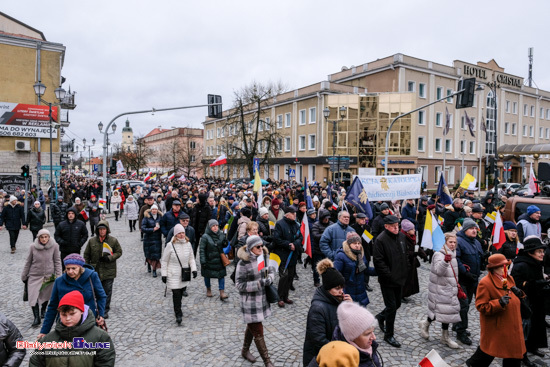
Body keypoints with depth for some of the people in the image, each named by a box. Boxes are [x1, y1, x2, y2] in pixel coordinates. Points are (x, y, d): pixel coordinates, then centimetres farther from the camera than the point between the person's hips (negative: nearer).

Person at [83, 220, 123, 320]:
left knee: (107, 292, 4)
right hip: (95, 270, 2)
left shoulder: (113, 240, -5)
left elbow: (119, 252, 2)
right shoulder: (92, 241, 0)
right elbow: (86, 255, 8)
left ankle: (105, 310, 18)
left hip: (109, 271, -2)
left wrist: (109, 258, -13)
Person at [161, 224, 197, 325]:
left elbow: (191, 258, 13)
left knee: (181, 292, 11)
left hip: (184, 274, 4)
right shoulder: (170, 245, -11)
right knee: (176, 293, -8)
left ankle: (178, 309, 34)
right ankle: (178, 314, 2)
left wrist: (194, 269, 2)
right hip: (173, 275, -4)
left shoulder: (188, 244, 3)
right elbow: (164, 261, -3)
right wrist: (164, 274, -5)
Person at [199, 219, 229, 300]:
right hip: (209, 260, -3)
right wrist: (203, 261, -16)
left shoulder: (221, 234, 0)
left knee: (221, 275, -1)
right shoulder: (205, 237, -13)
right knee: (207, 275, 13)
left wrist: (225, 243, -12)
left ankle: (222, 292, 5)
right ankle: (208, 289, 37)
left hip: (219, 260, 3)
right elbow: (201, 249, -12)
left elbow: (224, 245, 13)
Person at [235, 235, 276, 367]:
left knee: (252, 326, 24)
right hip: (250, 303, -6)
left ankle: (245, 350, 45)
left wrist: (269, 279, -15)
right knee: (258, 332, 1)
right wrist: (259, 284, -26)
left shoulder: (264, 256, -2)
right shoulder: (243, 263, -20)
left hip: (262, 299, 6)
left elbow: (271, 270, 8)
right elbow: (239, 284, -17)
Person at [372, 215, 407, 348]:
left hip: (400, 278, 7)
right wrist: (389, 275, -20)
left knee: (397, 304, 18)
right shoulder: (381, 240, -18)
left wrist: (404, 274, 10)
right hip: (388, 281, -7)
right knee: (392, 307, -1)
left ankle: (380, 317, 45)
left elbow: (405, 255, 16)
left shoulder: (402, 237, 5)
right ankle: (388, 335, 16)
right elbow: (378, 261, -19)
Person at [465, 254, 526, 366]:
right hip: (495, 326, -7)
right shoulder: (485, 283, -20)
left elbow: (513, 300, 22)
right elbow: (481, 306, -21)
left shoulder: (509, 279, 7)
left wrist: (518, 293, 0)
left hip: (511, 324, 7)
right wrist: (499, 303, -31)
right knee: (489, 348, 7)